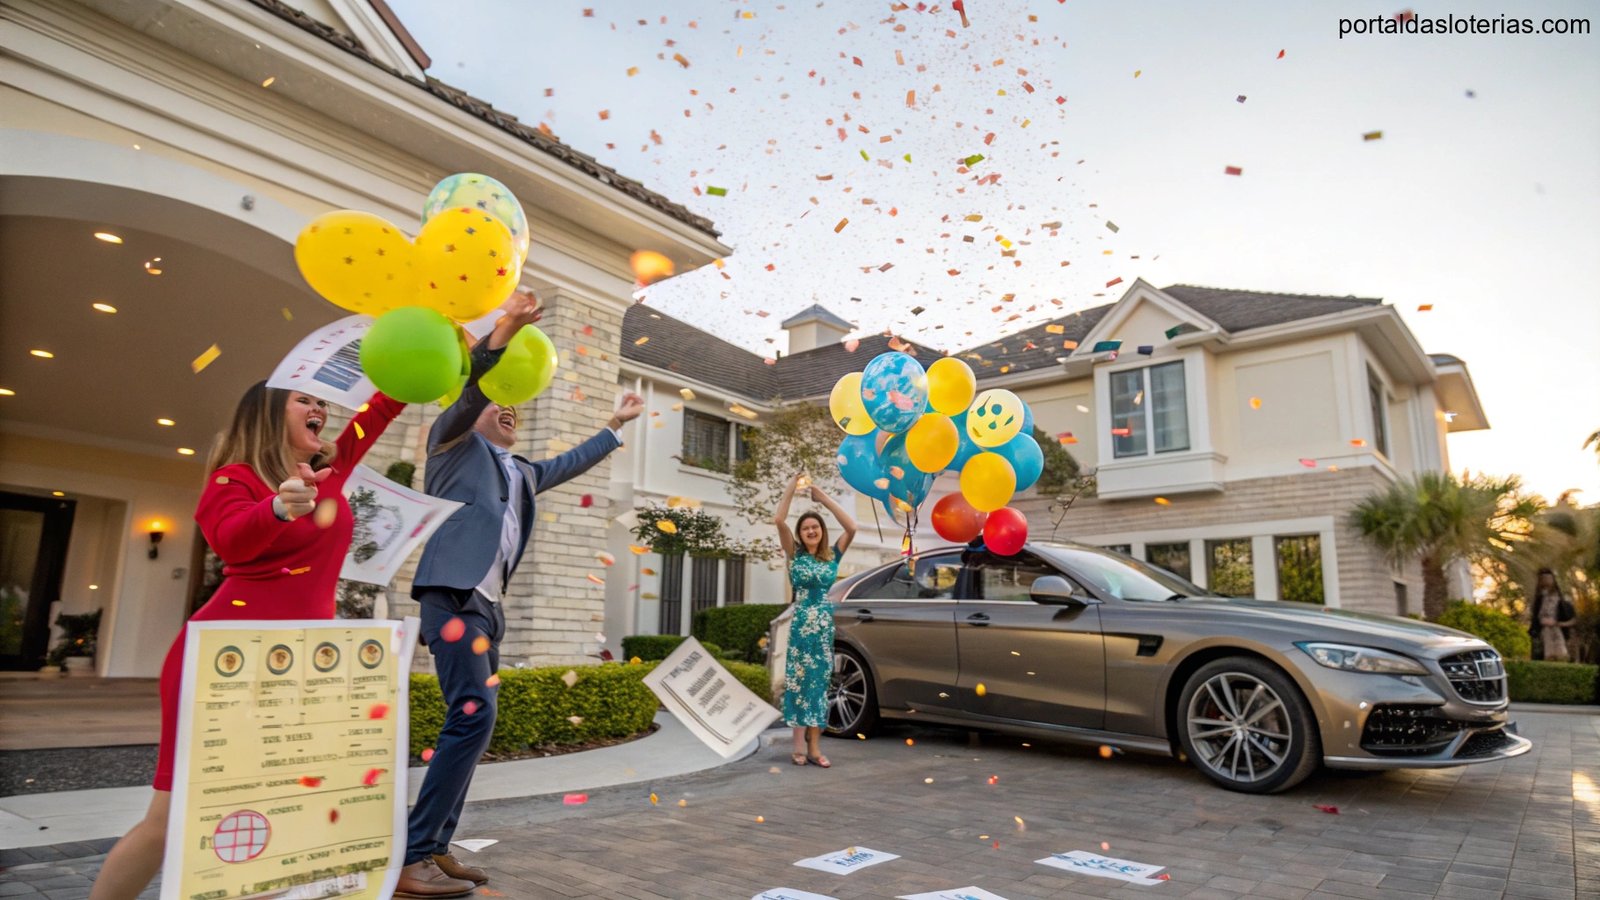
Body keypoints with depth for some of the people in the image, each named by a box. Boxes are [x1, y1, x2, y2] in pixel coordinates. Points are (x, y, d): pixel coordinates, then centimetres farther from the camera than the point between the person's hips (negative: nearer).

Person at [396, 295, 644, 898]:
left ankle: (435, 848, 14)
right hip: (454, 595, -9)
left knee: (472, 722, 7)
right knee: (473, 715, -17)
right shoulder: (456, 445, 6)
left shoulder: (520, 472, 25)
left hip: (487, 603, 9)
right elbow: (469, 387, -10)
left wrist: (617, 424, 43)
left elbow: (569, 464, 38)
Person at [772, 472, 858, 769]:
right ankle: (799, 746, 4)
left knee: (819, 684, 4)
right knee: (798, 682, -1)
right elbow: (779, 520, -11)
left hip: (824, 627, 2)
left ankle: (814, 747, 6)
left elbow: (851, 527, -7)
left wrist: (824, 497, -6)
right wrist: (791, 488, -11)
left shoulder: (832, 555, 7)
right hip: (800, 625, -2)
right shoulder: (794, 555, 2)